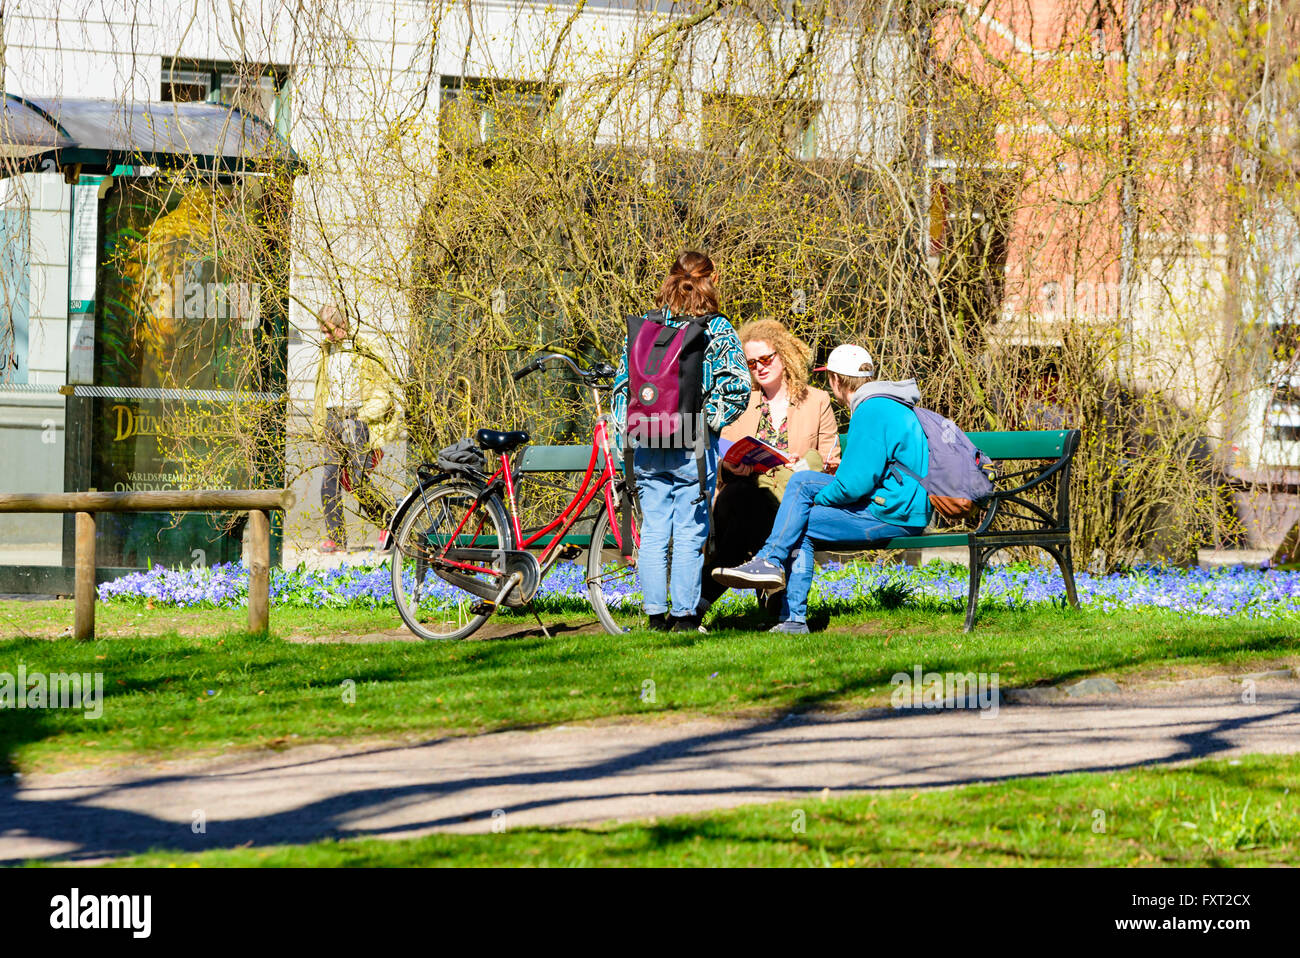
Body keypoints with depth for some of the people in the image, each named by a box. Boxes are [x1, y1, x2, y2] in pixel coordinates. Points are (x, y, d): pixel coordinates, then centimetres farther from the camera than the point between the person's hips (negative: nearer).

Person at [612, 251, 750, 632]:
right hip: (694, 447, -3)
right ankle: (684, 615, 3)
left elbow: (622, 383, 6)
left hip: (646, 446, 3)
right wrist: (711, 419, 2)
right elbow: (738, 385, -11)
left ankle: (656, 615, 9)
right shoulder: (717, 329, -5)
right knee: (690, 535, 3)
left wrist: (626, 432, 12)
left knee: (652, 533, 9)